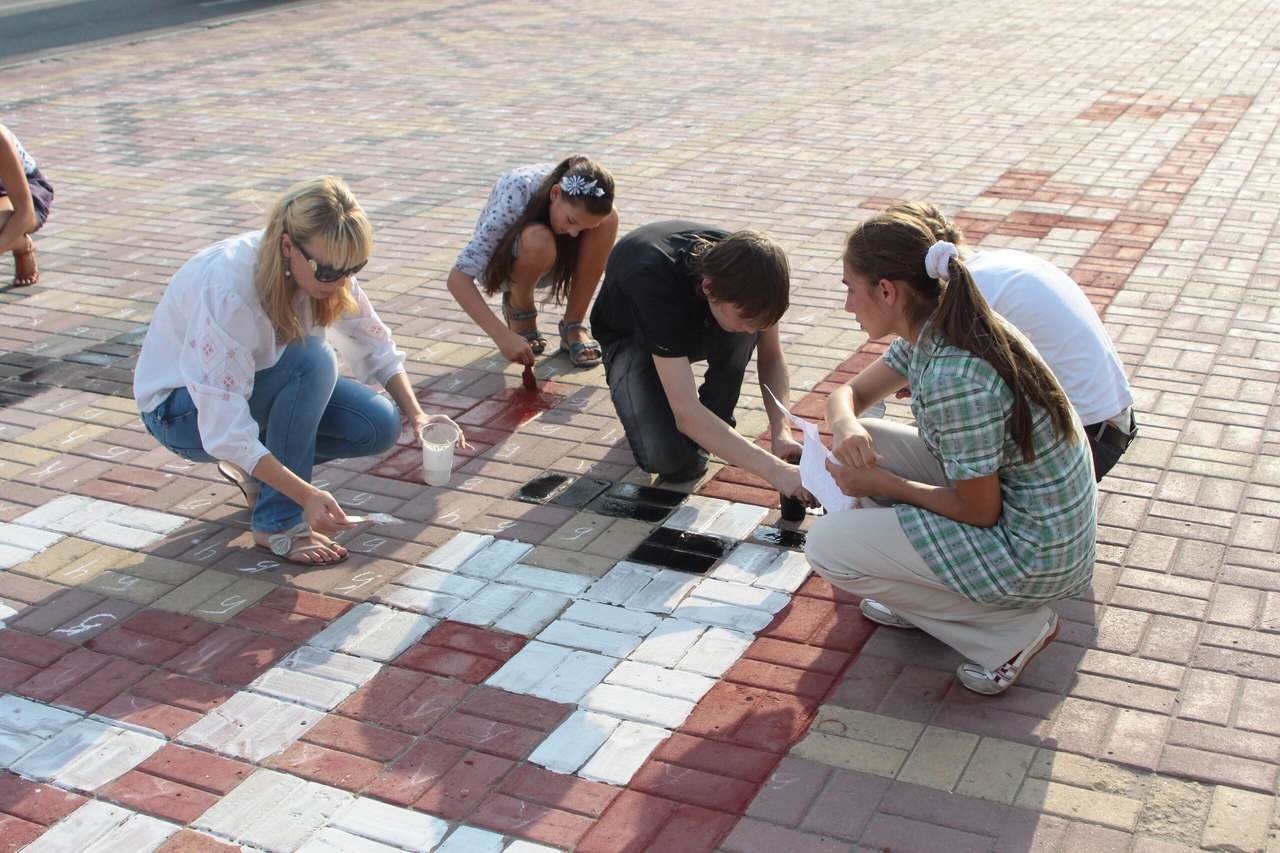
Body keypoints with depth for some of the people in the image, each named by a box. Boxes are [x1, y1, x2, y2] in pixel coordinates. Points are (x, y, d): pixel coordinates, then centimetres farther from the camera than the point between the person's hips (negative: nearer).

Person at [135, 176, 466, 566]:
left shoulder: (326, 267, -16)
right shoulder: (226, 289, -36)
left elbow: (375, 346, -3)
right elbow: (226, 432, -37)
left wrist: (416, 414, -18)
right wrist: (307, 495, -44)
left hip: (256, 384, 7)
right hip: (181, 409, -6)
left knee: (379, 426, -15)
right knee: (313, 360, -33)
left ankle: (258, 471, 8)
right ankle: (278, 526, -20)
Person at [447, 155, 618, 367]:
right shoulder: (516, 197, -37)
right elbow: (458, 278, -41)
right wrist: (502, 336, -49)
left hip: (550, 263, 4)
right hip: (499, 263, -4)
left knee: (609, 220, -27)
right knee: (538, 241, -40)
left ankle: (573, 326, -14)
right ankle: (518, 309, -8)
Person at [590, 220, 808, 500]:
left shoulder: (740, 268, -28)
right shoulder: (655, 282, -43)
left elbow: (771, 358, -12)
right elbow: (686, 413, -47)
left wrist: (781, 432, -29)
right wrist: (774, 470, -52)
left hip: (697, 326, 4)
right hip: (632, 339, -4)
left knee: (748, 307, -33)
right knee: (665, 457, -32)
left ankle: (713, 422, -11)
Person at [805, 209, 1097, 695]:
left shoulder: (954, 378, -30)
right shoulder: (930, 333, -2)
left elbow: (980, 512, -22)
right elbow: (851, 393, 11)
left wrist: (882, 484, -11)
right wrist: (846, 426, -13)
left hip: (1034, 555, -9)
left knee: (825, 547, -9)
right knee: (859, 446, 7)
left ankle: (1010, 632, -1)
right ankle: (921, 593, 17)